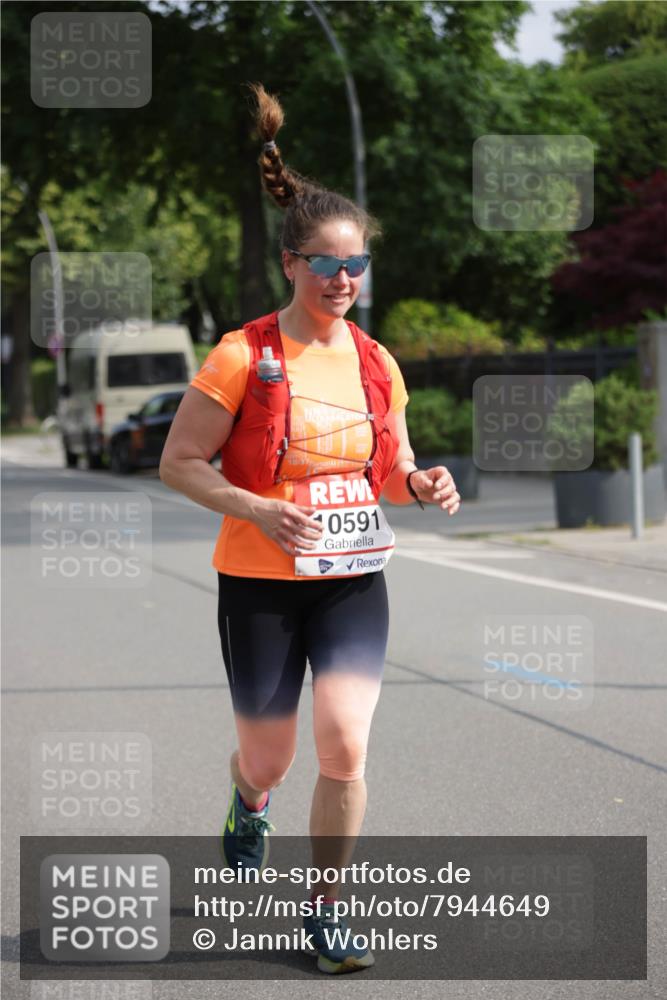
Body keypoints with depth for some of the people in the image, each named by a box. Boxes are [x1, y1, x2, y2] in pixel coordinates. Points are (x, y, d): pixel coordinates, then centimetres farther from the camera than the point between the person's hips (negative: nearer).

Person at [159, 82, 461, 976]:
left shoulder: (377, 364, 4)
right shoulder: (241, 358, -11)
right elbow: (178, 463, -8)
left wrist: (424, 485, -7)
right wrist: (257, 510, -22)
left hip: (354, 580, 3)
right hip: (261, 583, -3)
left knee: (345, 747, -13)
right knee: (270, 758, 10)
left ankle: (325, 911, 6)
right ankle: (248, 807, 51)